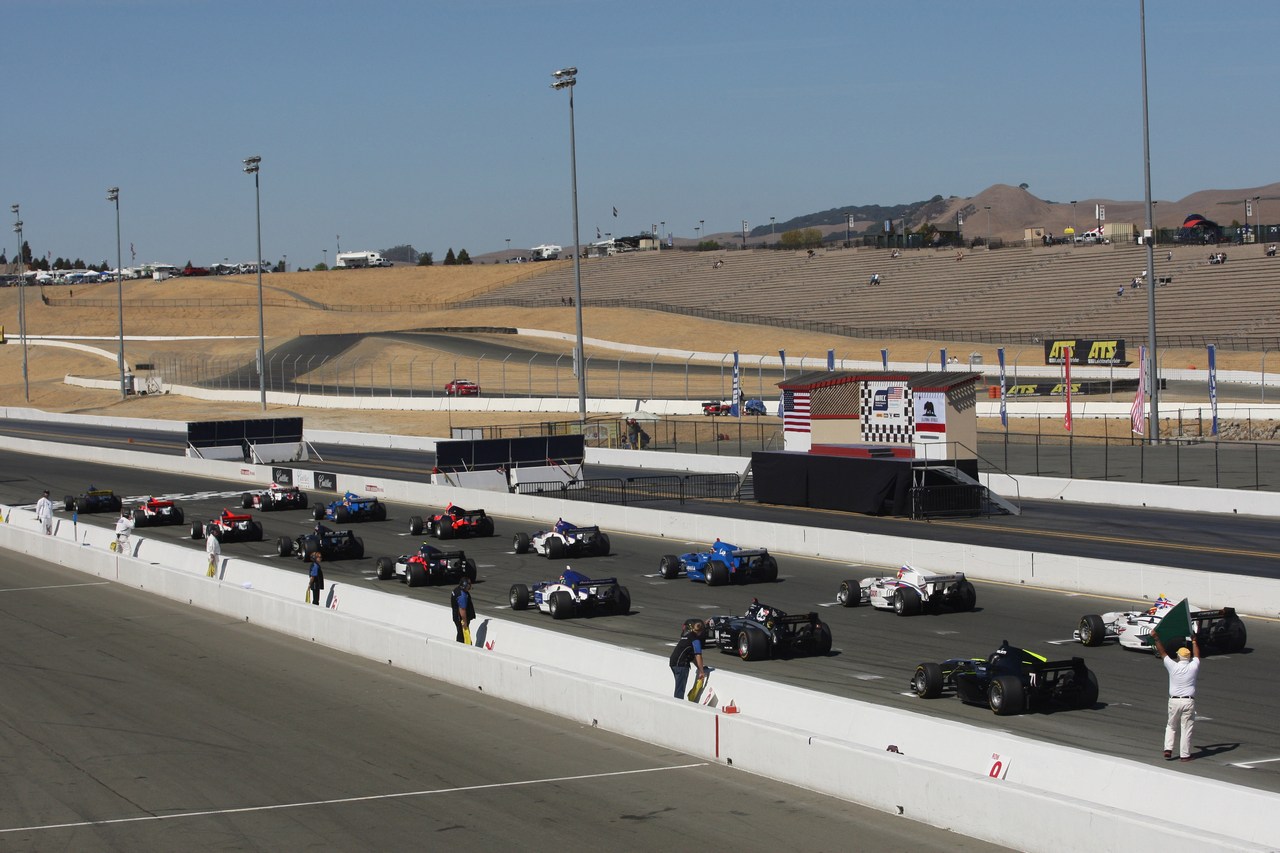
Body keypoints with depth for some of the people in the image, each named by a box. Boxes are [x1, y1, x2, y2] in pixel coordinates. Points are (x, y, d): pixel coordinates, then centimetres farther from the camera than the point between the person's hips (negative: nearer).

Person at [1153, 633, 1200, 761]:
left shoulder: (1173, 667, -4)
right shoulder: (1193, 667, -1)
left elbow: (1162, 653, 8)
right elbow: (1197, 655, 19)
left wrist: (1156, 639, 20)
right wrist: (1194, 641, 35)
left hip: (1174, 701, 0)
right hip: (1189, 701, 0)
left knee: (1171, 726, 16)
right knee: (1186, 729, 4)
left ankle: (1168, 749, 4)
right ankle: (1185, 754, 5)